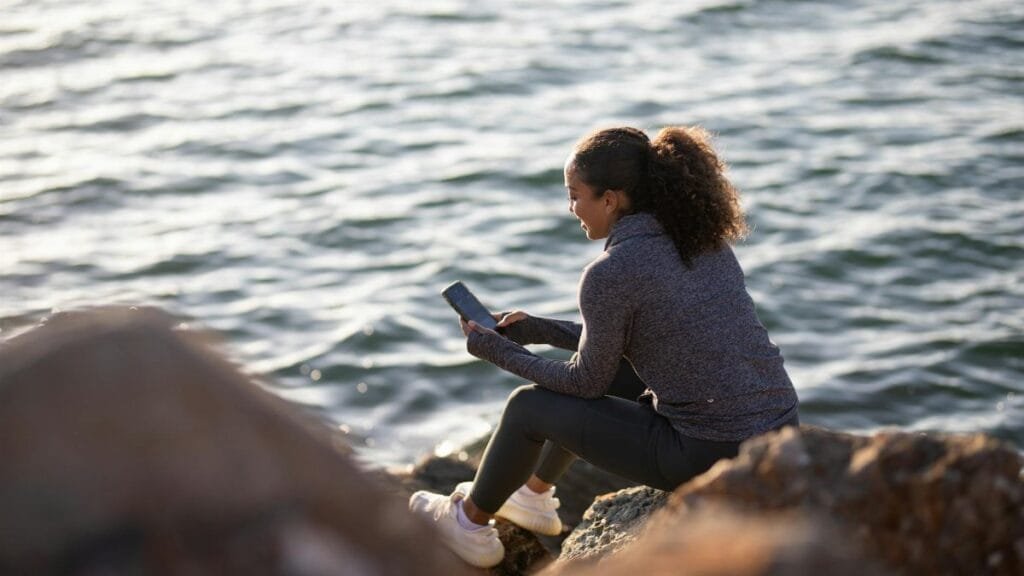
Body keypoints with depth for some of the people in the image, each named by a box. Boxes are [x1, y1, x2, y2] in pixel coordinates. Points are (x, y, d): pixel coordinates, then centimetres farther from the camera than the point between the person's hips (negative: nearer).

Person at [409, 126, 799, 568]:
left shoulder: (610, 273, -16)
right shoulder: (702, 236, 7)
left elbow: (587, 382, -2)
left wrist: (500, 352, 11)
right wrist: (543, 331, 22)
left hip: (709, 457, -8)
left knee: (529, 406, 11)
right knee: (608, 365, 29)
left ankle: (471, 524, 36)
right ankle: (535, 494, 47)